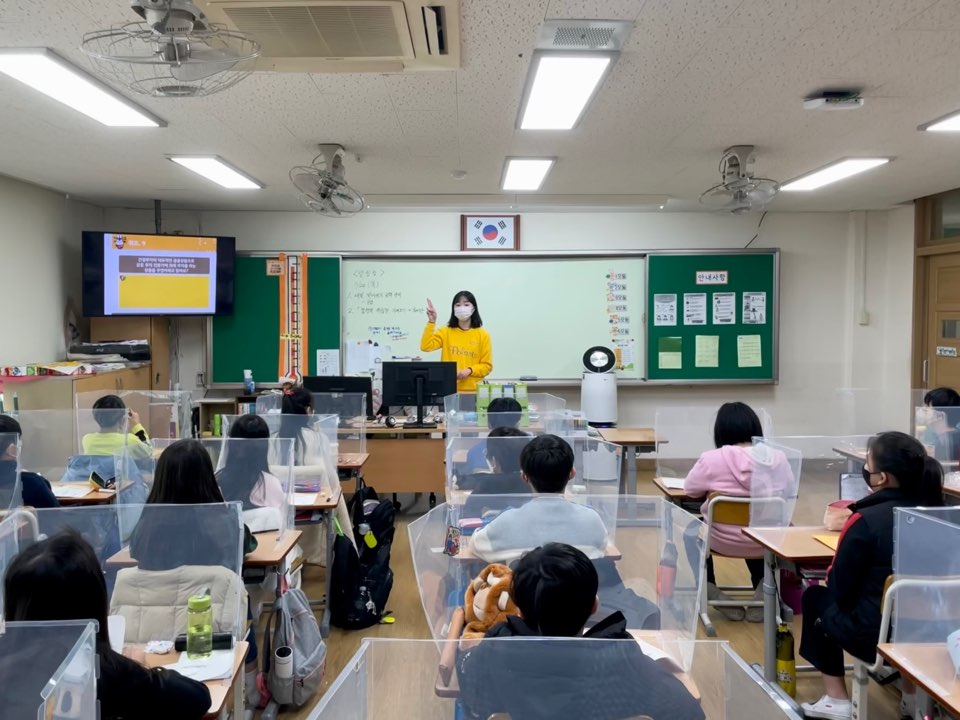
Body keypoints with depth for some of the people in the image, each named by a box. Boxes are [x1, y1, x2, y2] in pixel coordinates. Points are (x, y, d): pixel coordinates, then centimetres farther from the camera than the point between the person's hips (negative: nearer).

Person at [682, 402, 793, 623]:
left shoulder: (711, 459, -17)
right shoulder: (778, 458, -9)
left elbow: (690, 490, -1)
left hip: (723, 541, -3)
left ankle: (709, 593, 21)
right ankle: (763, 590, 19)